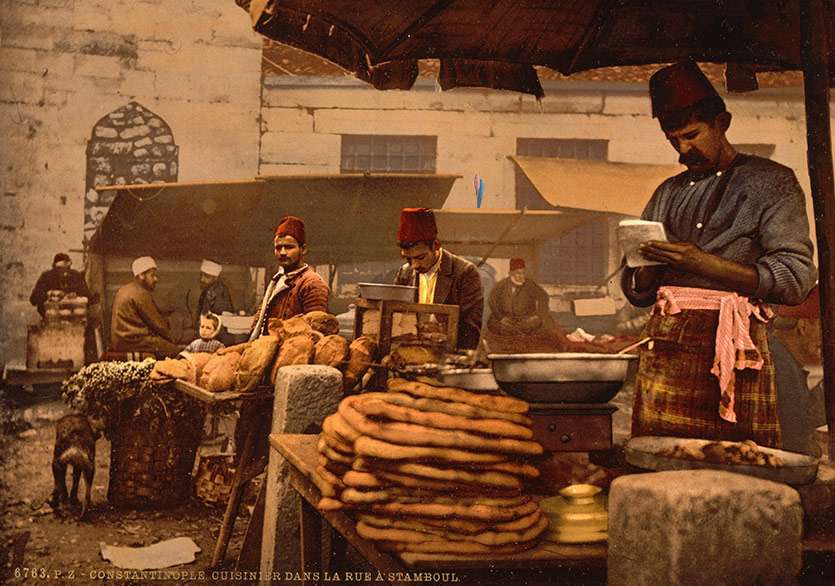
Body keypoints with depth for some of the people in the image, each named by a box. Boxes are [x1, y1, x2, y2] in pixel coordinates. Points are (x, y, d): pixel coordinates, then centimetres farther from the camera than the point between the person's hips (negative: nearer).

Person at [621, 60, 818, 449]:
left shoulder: (771, 182, 8)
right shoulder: (668, 193, 23)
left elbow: (796, 278, -4)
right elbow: (636, 292, 22)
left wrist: (706, 263, -12)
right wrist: (646, 268, -2)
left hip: (730, 344, -4)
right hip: (663, 349, 4)